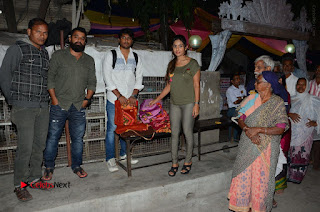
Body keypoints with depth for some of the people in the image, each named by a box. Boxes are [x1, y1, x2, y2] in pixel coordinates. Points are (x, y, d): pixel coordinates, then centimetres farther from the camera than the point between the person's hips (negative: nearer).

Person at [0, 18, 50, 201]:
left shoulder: (45, 53, 16)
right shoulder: (17, 49, -2)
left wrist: (47, 98, 9)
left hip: (43, 107, 6)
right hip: (24, 107, -6)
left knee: (40, 144, 10)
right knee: (26, 147, -6)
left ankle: (35, 177, 24)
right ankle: (20, 185, 9)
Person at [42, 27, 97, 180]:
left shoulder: (89, 60, 13)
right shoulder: (58, 55, 4)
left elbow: (92, 82, 13)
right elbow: (50, 78, 1)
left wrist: (87, 99, 1)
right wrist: (54, 98, -7)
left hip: (79, 106, 2)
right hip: (59, 105, -2)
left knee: (78, 138, 7)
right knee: (53, 137, 3)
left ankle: (76, 166, 22)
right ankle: (49, 167, 20)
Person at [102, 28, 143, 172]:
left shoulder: (136, 57, 12)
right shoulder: (111, 55, 2)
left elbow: (139, 78, 9)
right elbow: (107, 78, -6)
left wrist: (134, 95, -5)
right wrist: (119, 96, -13)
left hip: (130, 100, 3)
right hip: (114, 100, -3)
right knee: (112, 128, -2)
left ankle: (124, 154, 26)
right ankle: (110, 159, 9)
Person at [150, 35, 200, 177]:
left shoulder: (192, 63, -3)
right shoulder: (172, 64, 12)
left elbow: (196, 85, -5)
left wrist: (196, 104, -11)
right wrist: (157, 99, 12)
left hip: (188, 103, -4)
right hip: (174, 103, 5)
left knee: (187, 133, 1)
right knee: (174, 133, 5)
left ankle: (188, 161, 20)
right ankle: (174, 163, 16)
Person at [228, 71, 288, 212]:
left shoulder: (277, 103, -7)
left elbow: (280, 129, -12)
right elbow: (241, 119, 4)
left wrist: (258, 129, -21)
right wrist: (247, 130, -16)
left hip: (265, 148, -4)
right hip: (247, 146, 4)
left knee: (261, 179, 6)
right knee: (243, 175, 10)